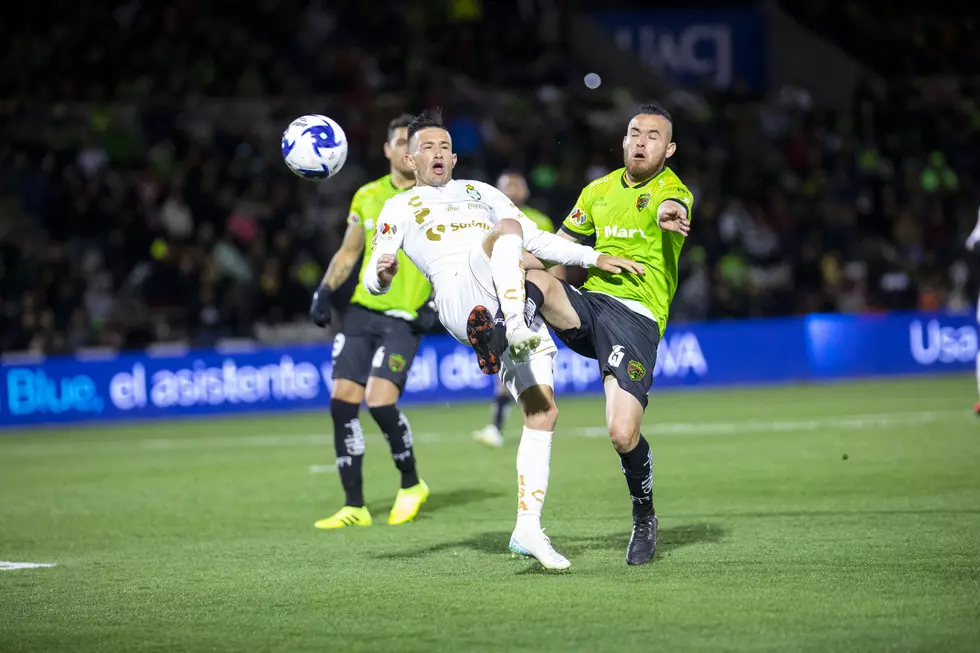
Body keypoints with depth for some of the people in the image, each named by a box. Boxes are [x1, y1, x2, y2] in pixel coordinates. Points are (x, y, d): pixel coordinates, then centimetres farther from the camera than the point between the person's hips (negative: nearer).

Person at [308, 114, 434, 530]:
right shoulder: (367, 196, 10)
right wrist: (325, 290, 7)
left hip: (404, 319, -5)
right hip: (362, 310, 5)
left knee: (380, 400, -18)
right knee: (342, 401, -4)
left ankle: (411, 485, 8)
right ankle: (354, 507, 5)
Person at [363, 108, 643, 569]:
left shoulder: (481, 192, 34)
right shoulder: (399, 208, 22)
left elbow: (539, 240, 32)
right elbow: (372, 281, 13)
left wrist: (596, 258, 19)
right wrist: (383, 274, -12)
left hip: (516, 302, 5)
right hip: (461, 300, -5)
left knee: (542, 411, -8)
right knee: (507, 229, -32)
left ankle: (528, 527, -6)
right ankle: (515, 329, -51)